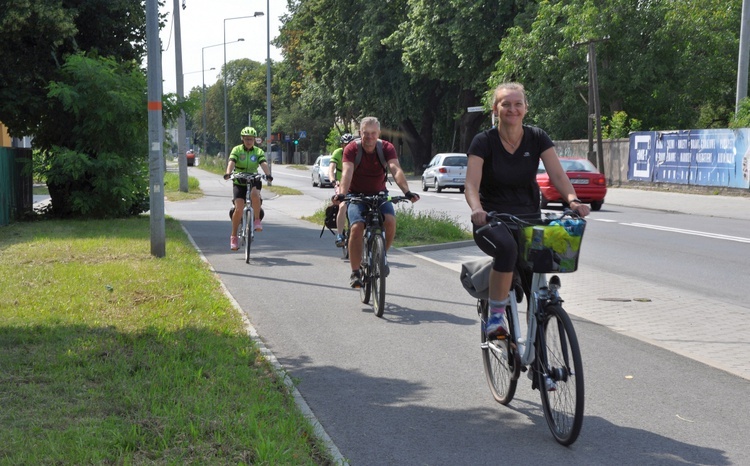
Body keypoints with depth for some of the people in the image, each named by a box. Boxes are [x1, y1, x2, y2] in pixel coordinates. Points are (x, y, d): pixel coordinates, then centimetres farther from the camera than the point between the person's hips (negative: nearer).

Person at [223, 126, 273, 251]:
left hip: (253, 181, 1)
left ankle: (257, 220, -17)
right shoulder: (237, 150, -4)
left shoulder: (259, 152, -1)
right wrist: (228, 173, -41)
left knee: (254, 194, -35)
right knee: (239, 209, -14)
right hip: (239, 182, 0)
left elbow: (264, 164, -17)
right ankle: (234, 237, 0)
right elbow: (231, 162, -20)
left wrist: (268, 175, -38)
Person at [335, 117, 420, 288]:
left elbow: (396, 170, -27)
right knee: (356, 227, -24)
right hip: (356, 195, -1)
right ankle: (355, 273, -13)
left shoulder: (387, 148, -12)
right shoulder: (351, 149, -15)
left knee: (390, 221, -25)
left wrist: (407, 192, -43)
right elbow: (347, 172, -30)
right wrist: (342, 193, -48)